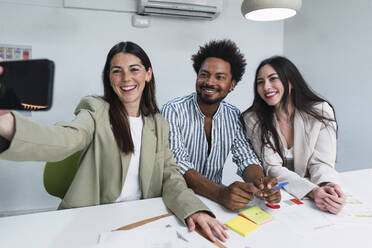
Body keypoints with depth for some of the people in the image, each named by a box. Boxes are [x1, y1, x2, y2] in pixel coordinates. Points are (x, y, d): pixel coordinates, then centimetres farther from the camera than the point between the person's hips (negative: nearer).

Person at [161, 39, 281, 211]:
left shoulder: (234, 117, 1)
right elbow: (178, 165, -21)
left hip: (215, 198, 4)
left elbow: (246, 158, -3)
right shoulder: (172, 111, -13)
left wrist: (260, 182, -26)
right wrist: (221, 193, -36)